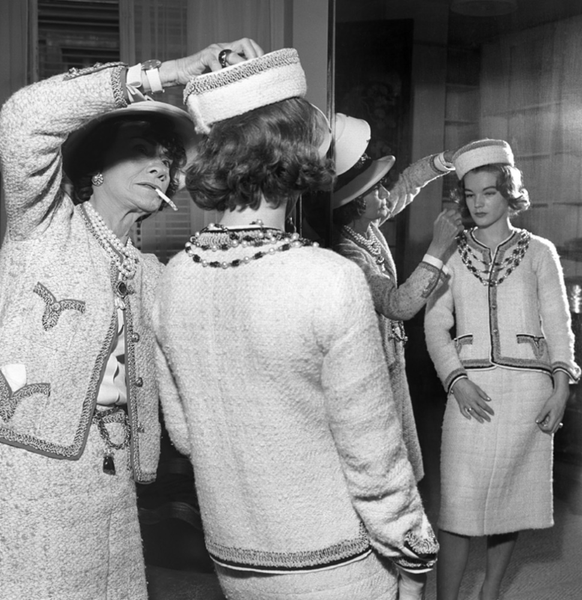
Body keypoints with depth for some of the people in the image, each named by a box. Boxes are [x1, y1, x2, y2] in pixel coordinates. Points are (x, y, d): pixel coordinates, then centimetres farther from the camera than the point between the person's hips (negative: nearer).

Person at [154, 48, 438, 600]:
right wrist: (410, 545, -3)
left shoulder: (174, 279, -7)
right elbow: (370, 450, -18)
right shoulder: (331, 280, -25)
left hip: (230, 555, 5)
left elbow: (182, 433, 3)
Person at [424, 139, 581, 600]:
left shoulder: (539, 252, 8)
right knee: (459, 502, -4)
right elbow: (436, 324, 4)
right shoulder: (452, 254, 8)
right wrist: (457, 381, -10)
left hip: (529, 387, 1)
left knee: (513, 495, 7)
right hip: (472, 390, 0)